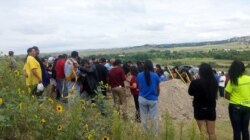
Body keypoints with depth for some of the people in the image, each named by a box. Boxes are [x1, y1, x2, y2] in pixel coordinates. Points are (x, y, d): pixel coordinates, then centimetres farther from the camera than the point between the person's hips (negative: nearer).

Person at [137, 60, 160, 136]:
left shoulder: (139, 75, -4)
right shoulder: (155, 75, -8)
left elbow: (139, 87, 7)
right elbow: (158, 89, 2)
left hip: (142, 99, 2)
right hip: (153, 99, -1)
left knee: (143, 118, 13)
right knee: (154, 118, 9)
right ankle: (155, 134, 18)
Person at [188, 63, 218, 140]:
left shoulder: (196, 82, -18)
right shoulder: (215, 82, -7)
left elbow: (190, 93, 1)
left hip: (199, 109, -3)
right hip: (211, 109, 3)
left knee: (203, 132, 7)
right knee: (212, 132, 12)